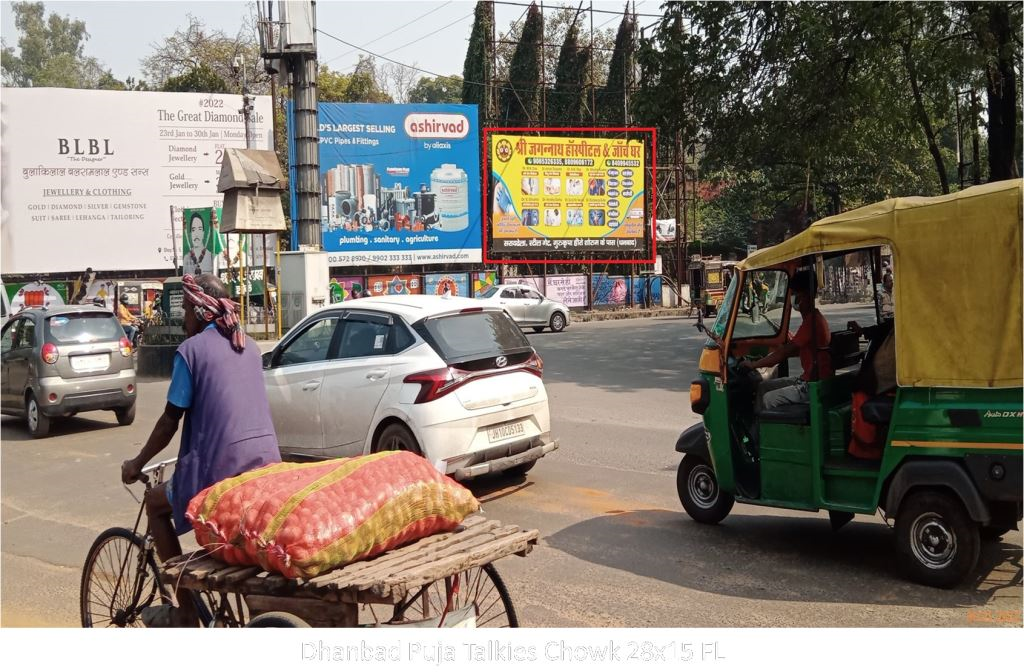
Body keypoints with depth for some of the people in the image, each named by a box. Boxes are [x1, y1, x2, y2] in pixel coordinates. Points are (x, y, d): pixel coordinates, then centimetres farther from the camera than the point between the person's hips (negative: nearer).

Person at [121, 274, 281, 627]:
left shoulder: (191, 349, -4)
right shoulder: (248, 346, 14)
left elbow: (170, 421, -3)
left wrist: (138, 463, 11)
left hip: (222, 468, -6)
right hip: (266, 462, 6)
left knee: (155, 504, 20)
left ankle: (185, 610, 18)